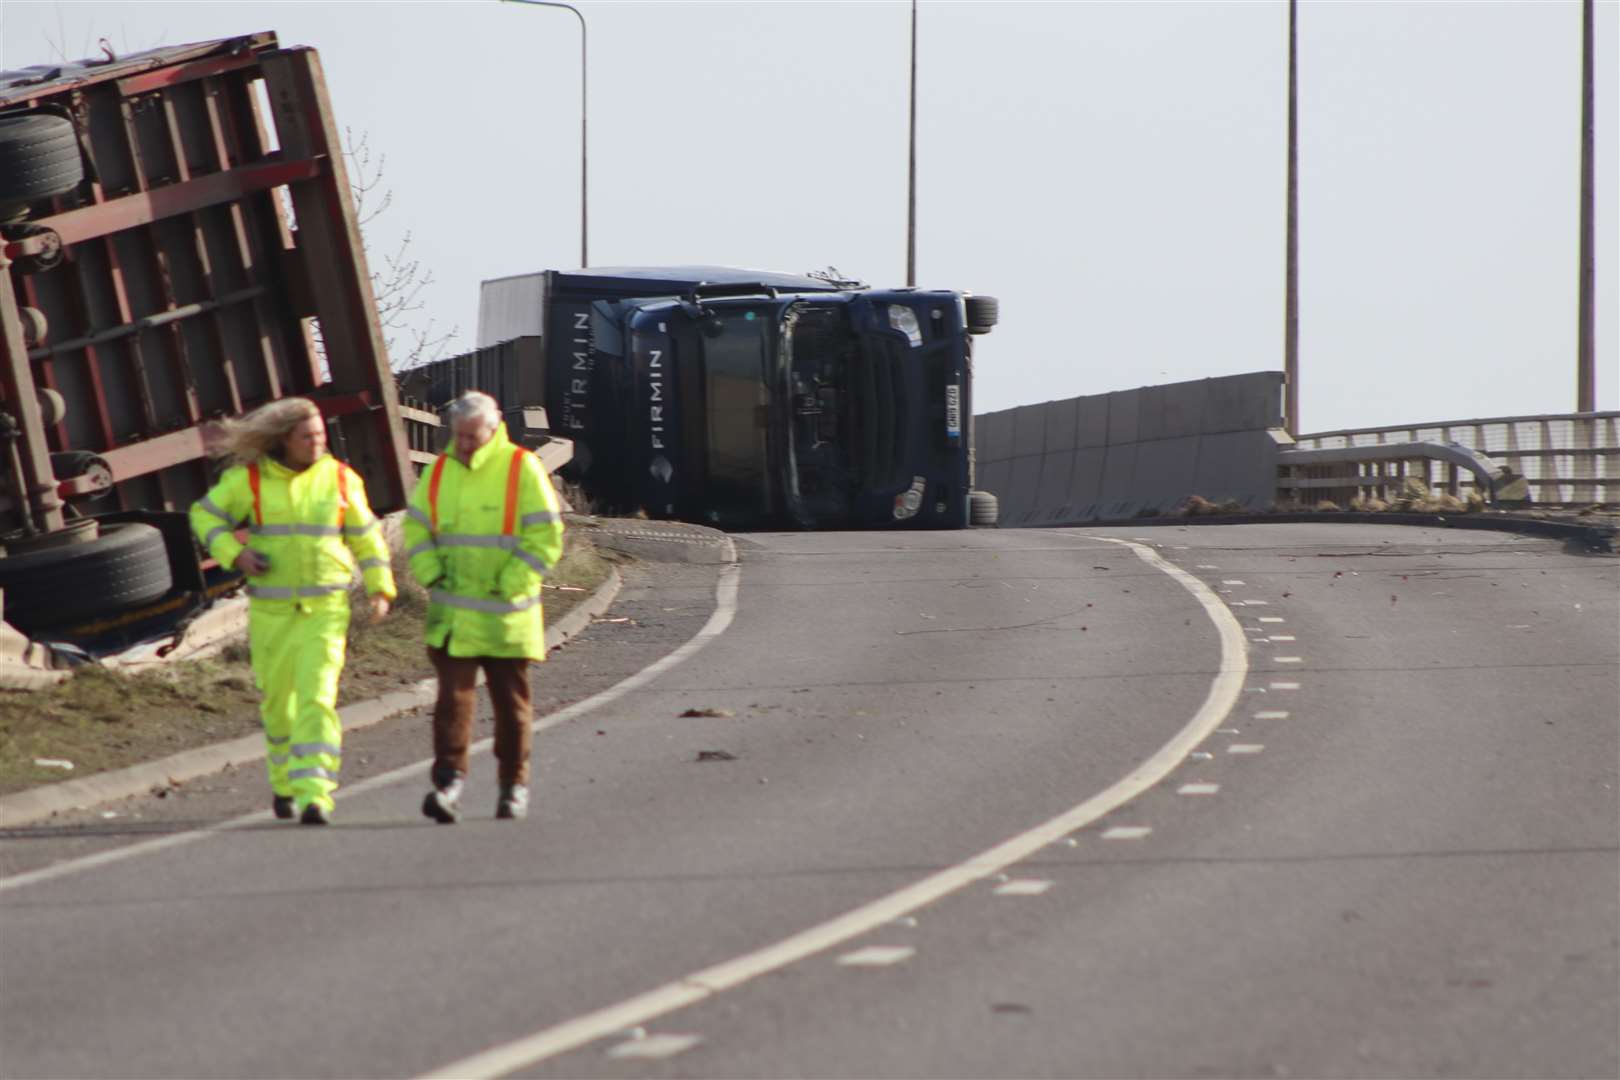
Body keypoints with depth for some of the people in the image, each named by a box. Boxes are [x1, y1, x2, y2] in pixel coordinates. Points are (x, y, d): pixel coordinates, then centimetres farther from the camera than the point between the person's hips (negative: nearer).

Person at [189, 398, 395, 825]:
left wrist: (380, 589, 5)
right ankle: (284, 782, 38)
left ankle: (315, 797, -21)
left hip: (326, 611, -1)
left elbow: (366, 536, 12)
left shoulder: (340, 479, 1)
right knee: (278, 701, 13)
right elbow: (205, 514, 8)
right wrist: (235, 554, -8)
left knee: (317, 701, -15)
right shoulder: (250, 479, -3)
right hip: (271, 610, 1)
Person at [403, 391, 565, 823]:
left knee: (511, 702, 7)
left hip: (506, 616, -2)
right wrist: (431, 575, 0)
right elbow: (416, 529, 16)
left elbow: (546, 537, -7)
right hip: (452, 614, 2)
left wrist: (509, 586, -12)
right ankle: (449, 781, -16)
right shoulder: (439, 471, 6)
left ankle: (514, 786, 18)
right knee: (453, 694, -9)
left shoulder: (523, 469, -6)